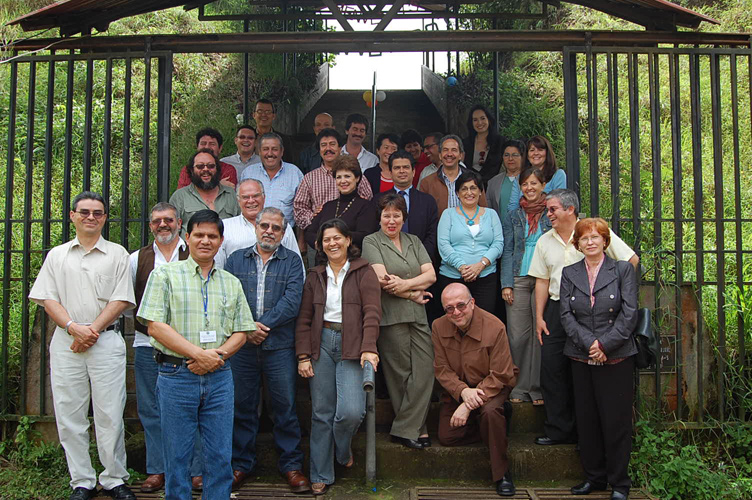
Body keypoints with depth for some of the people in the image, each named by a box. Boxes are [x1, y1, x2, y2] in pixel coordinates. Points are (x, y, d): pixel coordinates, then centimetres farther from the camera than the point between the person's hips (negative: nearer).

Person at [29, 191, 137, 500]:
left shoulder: (117, 254, 8)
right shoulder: (57, 255, 13)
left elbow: (121, 300, 0)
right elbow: (48, 299, 6)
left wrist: (92, 330, -10)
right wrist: (73, 327, -10)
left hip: (107, 340, -2)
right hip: (65, 343, 2)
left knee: (110, 415, -2)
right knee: (69, 416, 3)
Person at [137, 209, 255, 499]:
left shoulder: (231, 284, 14)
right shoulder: (165, 275, 1)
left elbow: (241, 332, 12)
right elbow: (155, 326, -8)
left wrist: (218, 355, -9)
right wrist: (199, 354, -14)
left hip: (219, 377, 3)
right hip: (176, 375, -3)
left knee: (220, 455, 6)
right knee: (177, 455, 5)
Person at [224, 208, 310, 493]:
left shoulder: (292, 261, 6)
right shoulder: (236, 259, 11)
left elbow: (292, 301, -7)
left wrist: (263, 325, -14)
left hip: (279, 346, -1)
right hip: (241, 345, 2)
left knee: (285, 407, 3)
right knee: (242, 406, 9)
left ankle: (291, 465, 15)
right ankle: (241, 464, 22)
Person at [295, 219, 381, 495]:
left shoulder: (364, 272, 3)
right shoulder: (315, 276, 13)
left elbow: (372, 312, -6)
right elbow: (304, 318, 11)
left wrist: (369, 348, -18)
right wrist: (303, 355, 2)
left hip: (352, 347, -3)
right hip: (322, 343, 3)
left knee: (351, 410, -14)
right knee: (322, 412, 3)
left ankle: (342, 450, 20)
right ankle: (321, 476, 16)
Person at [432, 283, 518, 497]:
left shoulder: (494, 327, -22)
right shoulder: (439, 327, -9)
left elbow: (500, 376, -20)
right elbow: (441, 369, -5)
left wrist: (468, 405, -26)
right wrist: (462, 391, -26)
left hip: (492, 386, -4)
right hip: (456, 389, 4)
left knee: (490, 411, -35)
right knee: (446, 437, -12)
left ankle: (502, 473, -16)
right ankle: (496, 424, 11)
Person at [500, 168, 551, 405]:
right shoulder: (512, 217, 12)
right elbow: (507, 251, 9)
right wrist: (506, 284, -1)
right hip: (519, 279, 1)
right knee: (518, 335, -1)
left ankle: (538, 388, 8)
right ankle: (519, 388, 8)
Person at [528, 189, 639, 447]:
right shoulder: (545, 241, 12)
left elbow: (632, 260, -1)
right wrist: (539, 317, 8)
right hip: (557, 310, 4)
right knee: (551, 368, 0)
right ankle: (559, 429, 11)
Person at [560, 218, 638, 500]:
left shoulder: (623, 270, 3)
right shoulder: (569, 273, 10)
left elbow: (629, 314, -5)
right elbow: (566, 315, 2)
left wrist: (605, 344, -13)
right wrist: (589, 343, -11)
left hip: (617, 358, -3)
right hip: (581, 358, 3)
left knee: (616, 420, 0)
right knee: (586, 419, 8)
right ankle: (594, 477, 21)